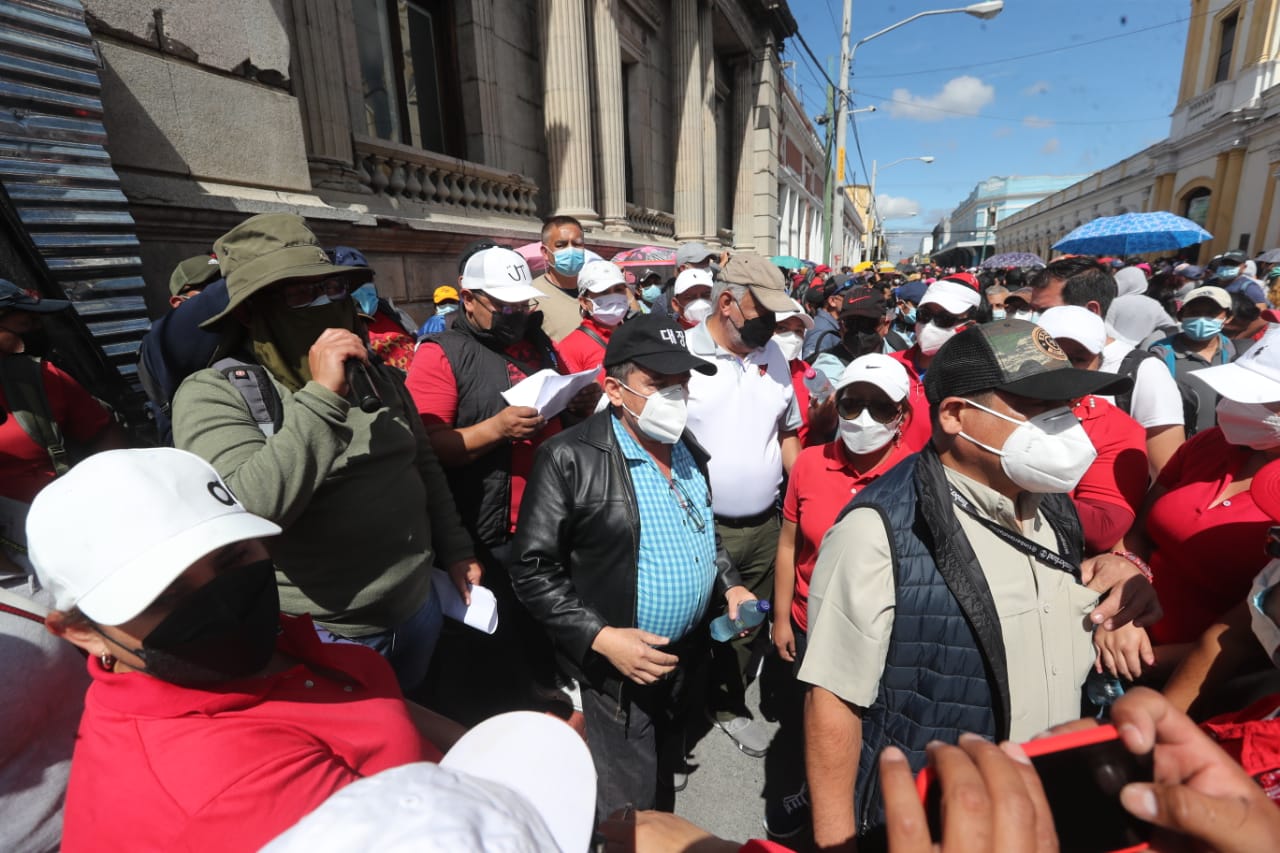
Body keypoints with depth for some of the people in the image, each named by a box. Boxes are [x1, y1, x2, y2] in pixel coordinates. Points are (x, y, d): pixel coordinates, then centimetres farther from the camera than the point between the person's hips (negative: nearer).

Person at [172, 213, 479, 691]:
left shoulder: (376, 375, 4)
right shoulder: (213, 394, -14)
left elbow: (424, 463, 12)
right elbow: (246, 511, -30)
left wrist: (454, 551, 10)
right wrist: (322, 397, -31)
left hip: (418, 609, 5)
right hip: (317, 639, -5)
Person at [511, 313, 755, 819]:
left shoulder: (690, 451, 3)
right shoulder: (570, 459, -20)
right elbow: (533, 571, -18)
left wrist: (729, 585, 1)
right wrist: (601, 638, -24)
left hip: (687, 664, 7)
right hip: (616, 677, -6)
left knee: (663, 789, 28)